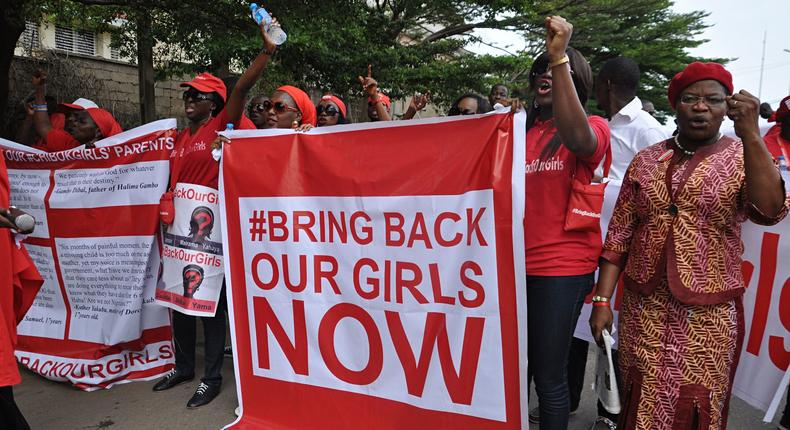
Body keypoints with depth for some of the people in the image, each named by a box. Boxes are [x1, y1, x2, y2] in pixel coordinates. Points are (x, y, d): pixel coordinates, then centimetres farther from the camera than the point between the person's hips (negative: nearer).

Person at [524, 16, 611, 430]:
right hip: (517, 262, 5)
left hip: (561, 267, -5)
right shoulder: (523, 128, 13)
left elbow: (578, 139, -28)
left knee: (548, 375, 3)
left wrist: (560, 56, -29)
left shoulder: (593, 127, -1)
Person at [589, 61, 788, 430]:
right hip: (642, 309, 2)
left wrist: (750, 134, -27)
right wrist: (602, 299, -2)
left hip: (709, 316, -1)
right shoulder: (646, 160, 5)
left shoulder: (743, 157, 0)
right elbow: (619, 236, 3)